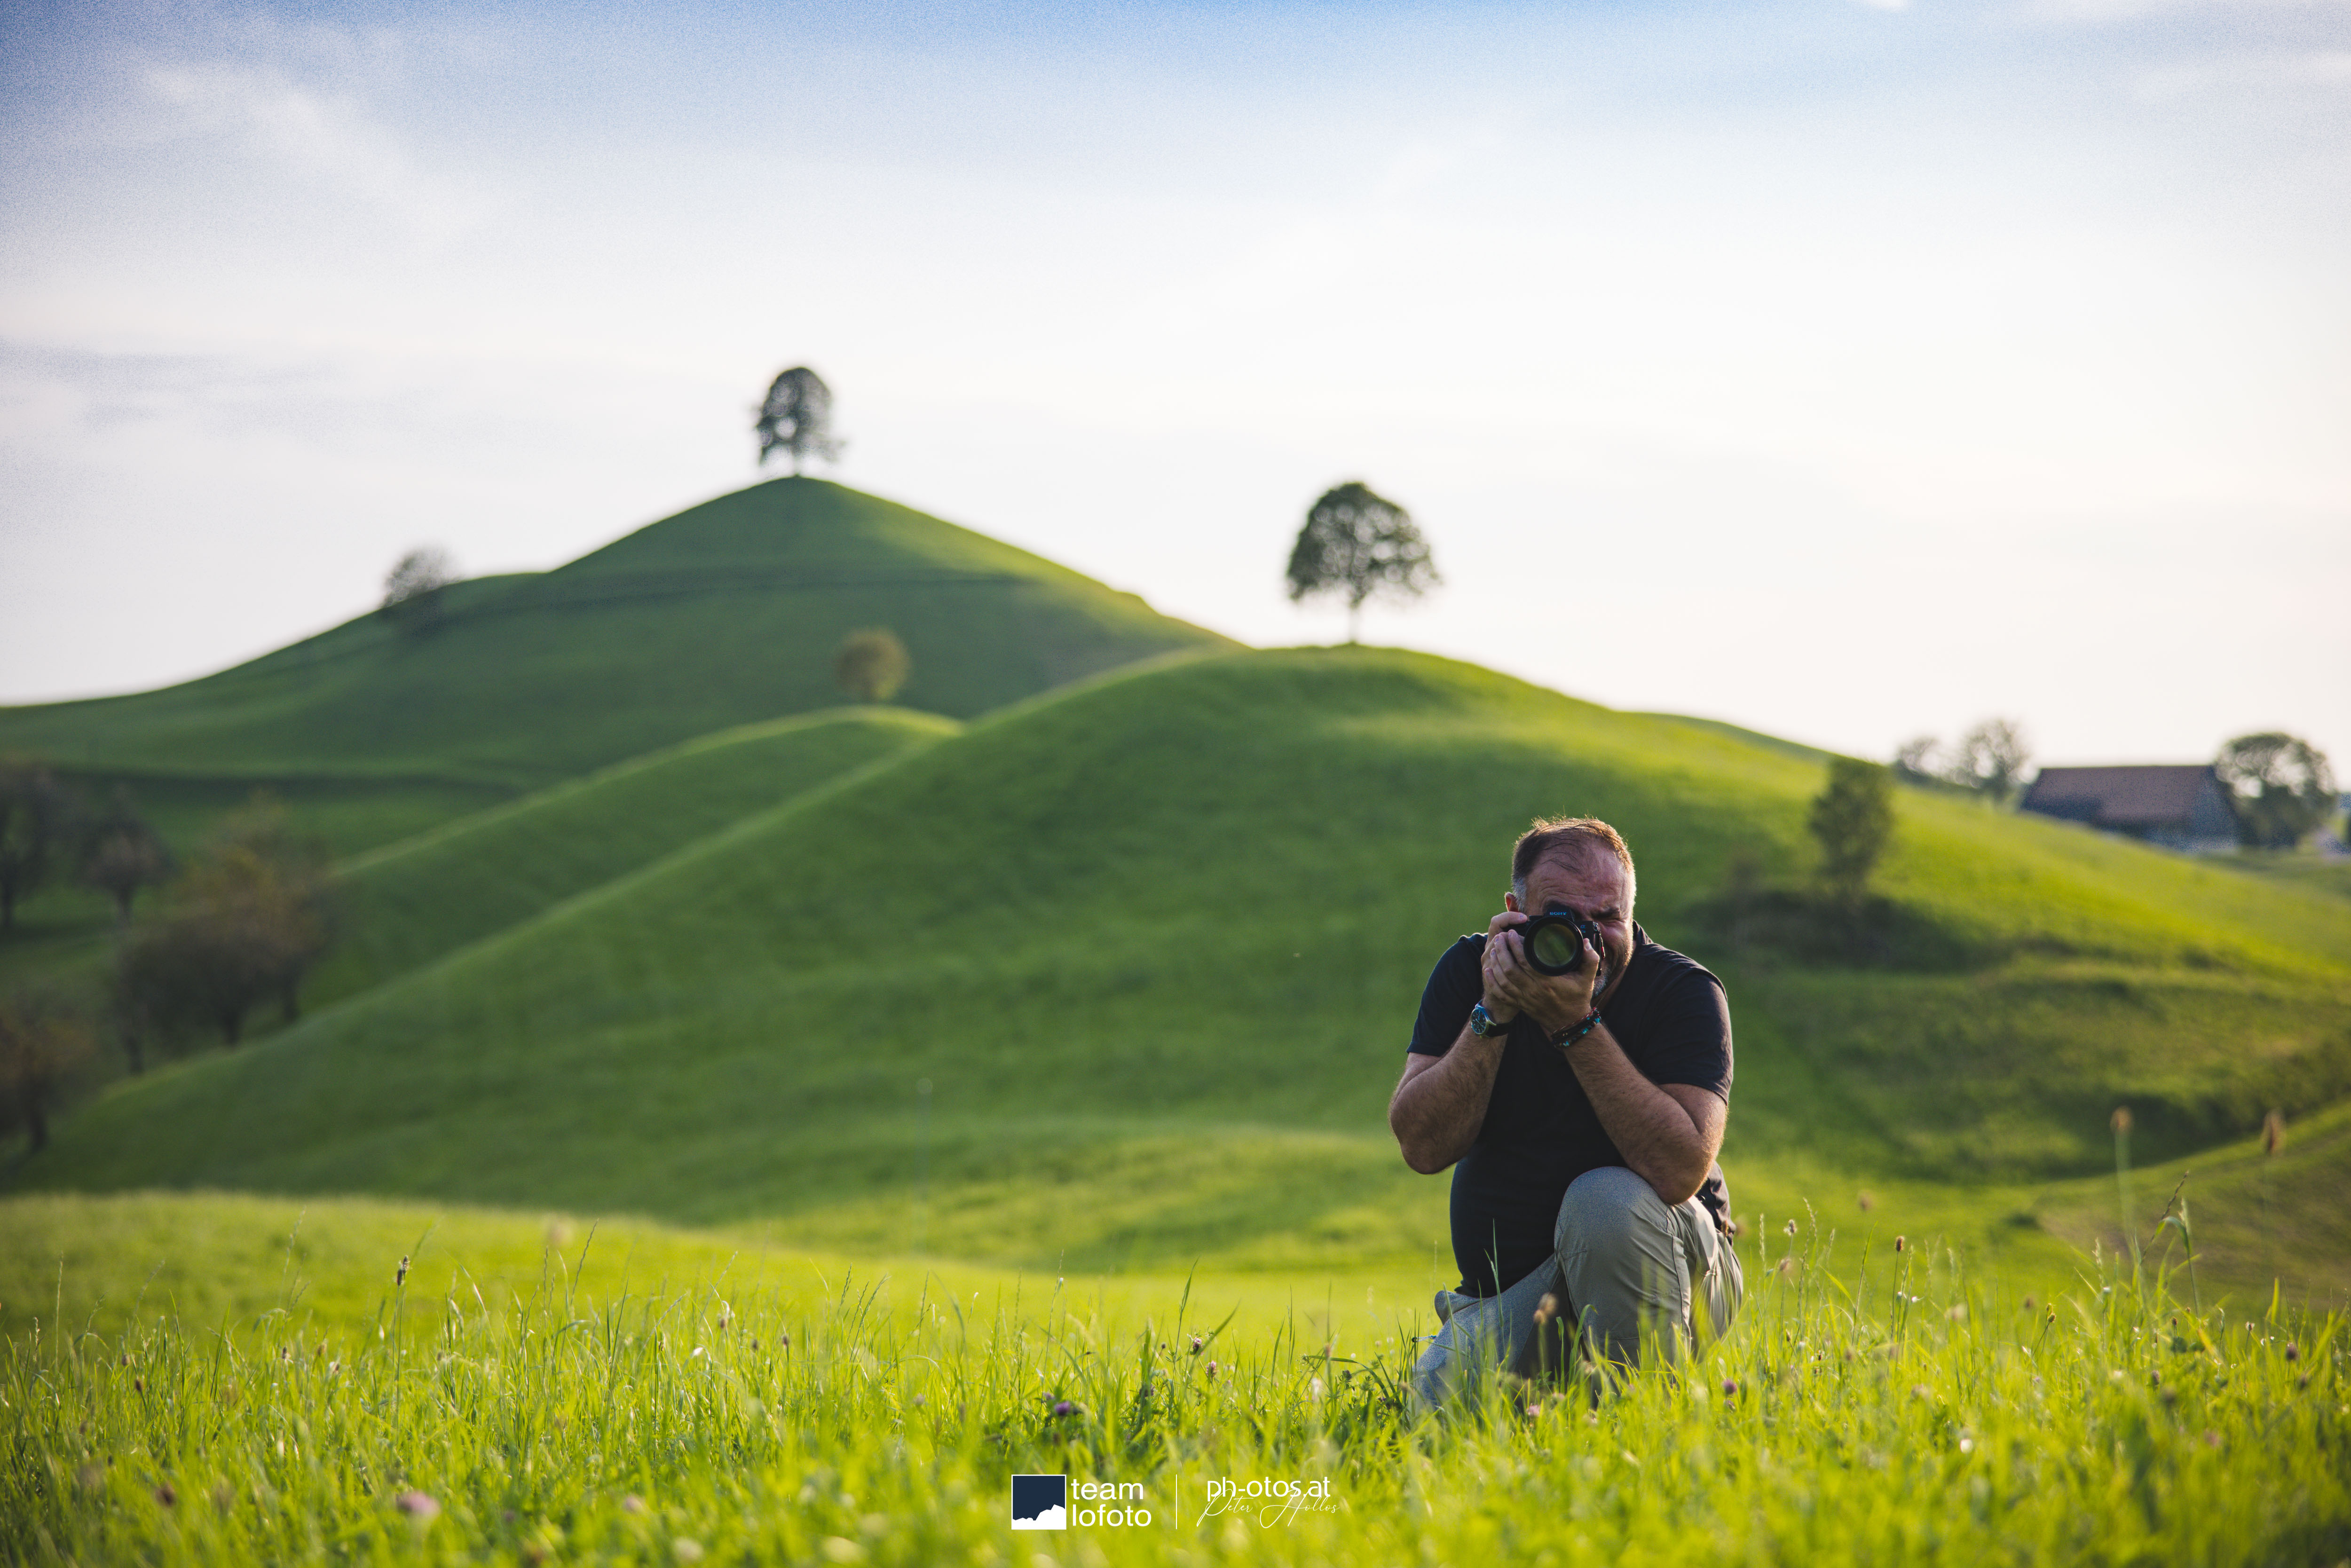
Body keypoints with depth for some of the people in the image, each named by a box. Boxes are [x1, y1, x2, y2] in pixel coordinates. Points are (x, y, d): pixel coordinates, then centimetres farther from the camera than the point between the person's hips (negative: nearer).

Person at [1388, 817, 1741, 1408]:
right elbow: (1422, 1147, -13)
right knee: (1436, 1402, -23)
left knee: (1604, 1201, -34)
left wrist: (1578, 1025, -31)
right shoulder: (1468, 972, -4)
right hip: (1510, 1292, 3)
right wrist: (1493, 1015, -24)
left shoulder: (1684, 993, -13)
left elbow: (1681, 1172, -28)